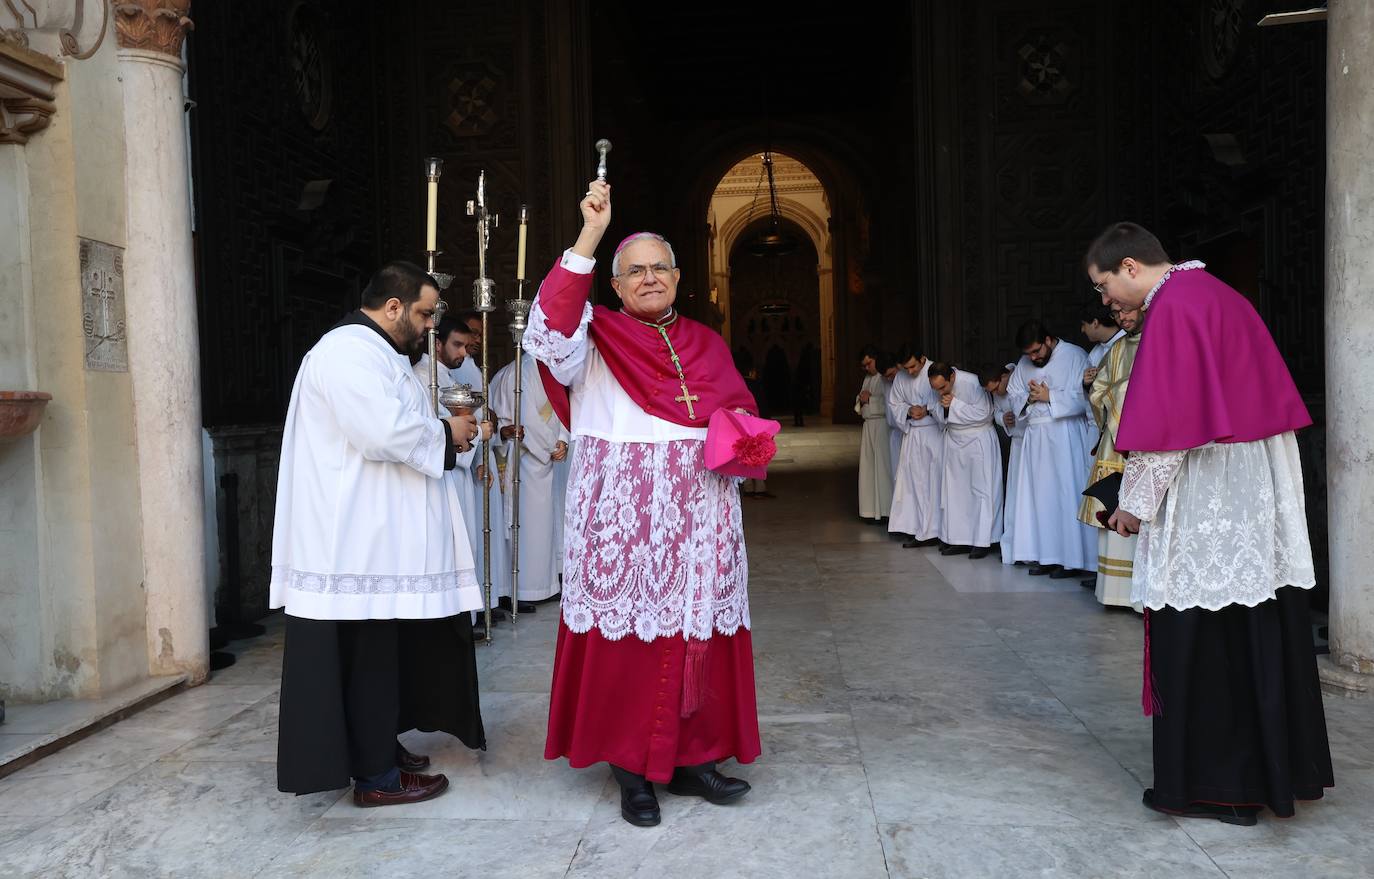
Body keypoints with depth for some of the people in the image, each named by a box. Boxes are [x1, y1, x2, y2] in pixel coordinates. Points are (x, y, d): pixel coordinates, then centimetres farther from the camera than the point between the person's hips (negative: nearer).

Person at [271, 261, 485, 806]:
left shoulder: (373, 352, 20)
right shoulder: (349, 350, -16)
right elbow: (383, 432, -26)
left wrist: (443, 434, 10)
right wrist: (445, 432, -11)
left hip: (374, 536, 11)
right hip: (359, 541, -11)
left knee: (381, 653, 17)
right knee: (368, 655, -2)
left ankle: (379, 750, 28)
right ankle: (376, 777, 8)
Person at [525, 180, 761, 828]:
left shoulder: (706, 344, 16)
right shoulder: (596, 338, 2)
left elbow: (740, 412, 20)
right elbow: (550, 333, -20)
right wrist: (589, 237, -23)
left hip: (699, 518, 4)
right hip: (622, 519, -4)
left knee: (699, 631, 5)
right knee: (626, 632, -1)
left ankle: (690, 757, 20)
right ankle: (630, 767, 14)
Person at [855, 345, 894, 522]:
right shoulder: (867, 378, 16)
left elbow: (889, 405, -19)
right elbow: (858, 405, 21)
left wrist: (870, 399, -8)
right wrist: (862, 399, -1)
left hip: (882, 426, -8)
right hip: (868, 426, 8)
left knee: (882, 467, -4)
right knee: (868, 468, 8)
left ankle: (885, 510, 3)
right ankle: (873, 510, 14)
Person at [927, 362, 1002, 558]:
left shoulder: (972, 382, -22)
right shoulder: (937, 388, -5)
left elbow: (983, 413, -20)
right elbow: (941, 418, 5)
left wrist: (954, 404, -23)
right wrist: (942, 407, -18)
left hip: (978, 441, -6)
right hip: (954, 440, 6)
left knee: (981, 490, -1)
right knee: (954, 490, 5)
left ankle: (982, 541, 3)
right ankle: (960, 540, 11)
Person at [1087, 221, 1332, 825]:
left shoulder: (1171, 307, -13)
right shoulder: (1218, 293, 15)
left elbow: (1164, 419, -19)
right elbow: (1267, 397, 18)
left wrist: (1136, 501, -11)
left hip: (1207, 501, -9)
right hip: (1263, 497, 10)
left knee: (1200, 640, 0)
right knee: (1262, 635, 15)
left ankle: (1212, 785, 9)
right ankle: (1280, 767, 25)